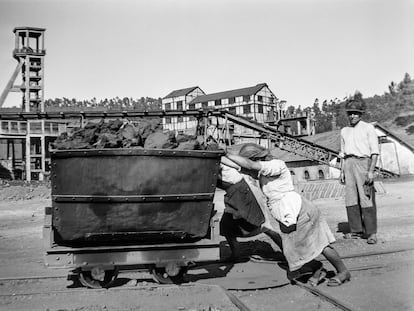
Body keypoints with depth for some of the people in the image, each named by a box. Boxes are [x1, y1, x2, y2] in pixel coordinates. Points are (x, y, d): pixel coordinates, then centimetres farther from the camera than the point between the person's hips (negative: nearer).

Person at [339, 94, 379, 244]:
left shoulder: (368, 128, 3)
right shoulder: (344, 131, 18)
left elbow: (374, 151, -3)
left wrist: (371, 171, -12)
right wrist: (342, 171, 13)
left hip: (363, 162, -5)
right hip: (348, 165, 5)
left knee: (367, 199, -7)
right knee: (351, 199, 2)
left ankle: (371, 232, -1)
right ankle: (356, 231, 10)